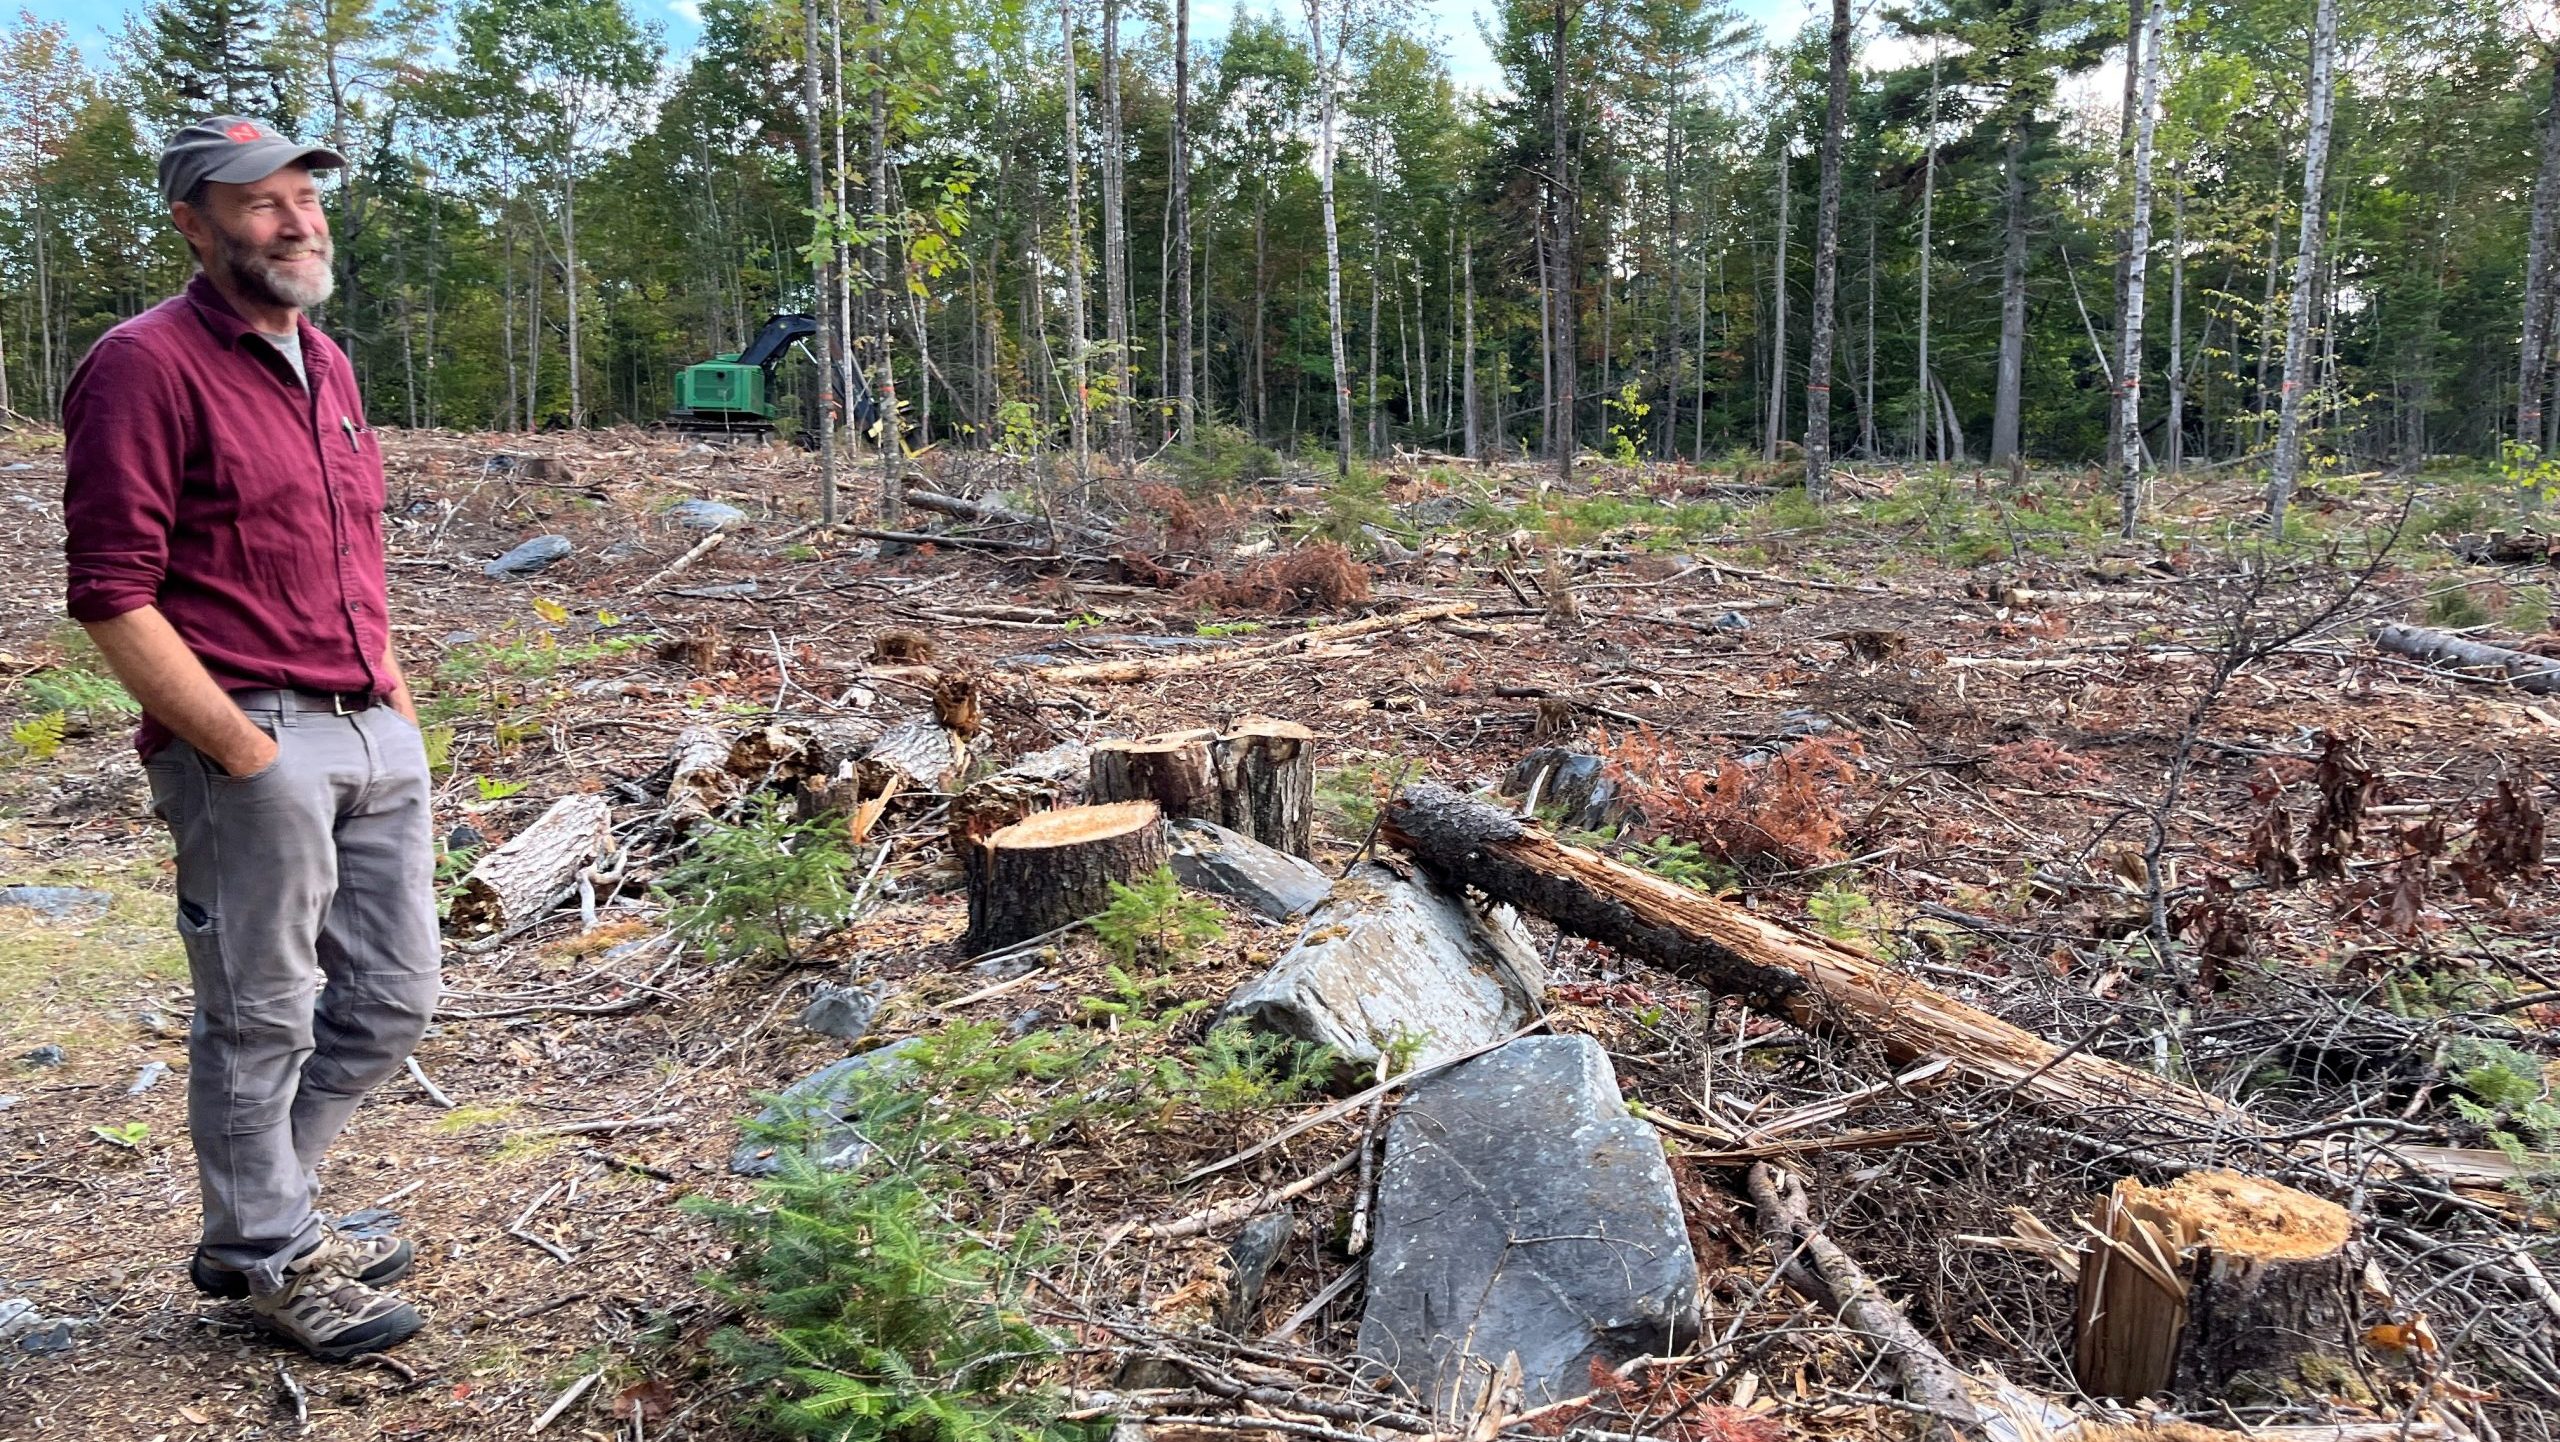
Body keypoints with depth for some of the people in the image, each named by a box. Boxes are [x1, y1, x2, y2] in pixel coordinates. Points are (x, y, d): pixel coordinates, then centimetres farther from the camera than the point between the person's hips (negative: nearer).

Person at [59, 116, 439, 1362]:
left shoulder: (325, 366, 16)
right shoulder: (147, 365, -9)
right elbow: (112, 599, -14)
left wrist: (398, 700, 13)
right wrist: (243, 751, -16)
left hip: (377, 739, 8)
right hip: (253, 749, -8)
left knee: (392, 1000, 14)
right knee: (263, 1020, 6)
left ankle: (256, 1211, 35)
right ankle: (270, 1261, 25)